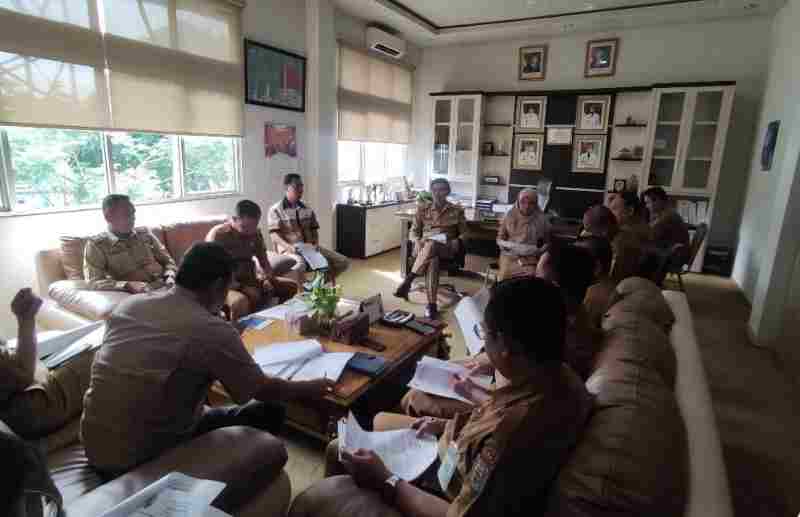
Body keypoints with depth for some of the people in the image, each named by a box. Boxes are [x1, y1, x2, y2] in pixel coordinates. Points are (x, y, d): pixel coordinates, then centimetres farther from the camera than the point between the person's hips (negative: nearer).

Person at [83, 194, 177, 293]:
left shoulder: (145, 234, 16)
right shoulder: (96, 244, 5)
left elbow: (167, 261, 19)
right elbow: (93, 282, -5)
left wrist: (170, 277, -4)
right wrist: (127, 286, -21)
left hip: (165, 287, 3)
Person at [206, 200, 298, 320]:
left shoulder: (255, 233, 2)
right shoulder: (217, 235, -16)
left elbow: (264, 262, 10)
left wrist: (267, 279, -11)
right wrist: (242, 288, -27)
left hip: (249, 280, 7)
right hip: (226, 285, -6)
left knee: (291, 286, 0)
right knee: (241, 302, -40)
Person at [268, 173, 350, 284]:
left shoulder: (307, 210, 15)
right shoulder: (276, 210, -1)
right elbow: (274, 235, -8)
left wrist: (316, 244, -5)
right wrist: (289, 246, -25)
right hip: (290, 249, -5)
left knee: (343, 262, -8)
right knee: (300, 264, -42)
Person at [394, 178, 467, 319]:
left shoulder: (457, 210, 12)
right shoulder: (422, 208, 15)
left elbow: (464, 234, 12)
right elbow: (414, 230, 15)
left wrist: (455, 243, -10)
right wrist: (417, 241, -8)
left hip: (446, 248, -1)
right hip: (425, 245, 1)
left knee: (431, 245, -40)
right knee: (433, 259, -39)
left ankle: (408, 281, -38)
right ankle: (432, 304, -41)